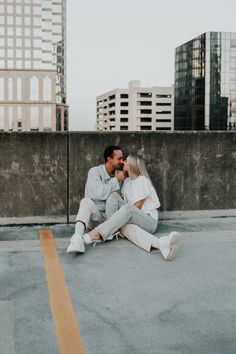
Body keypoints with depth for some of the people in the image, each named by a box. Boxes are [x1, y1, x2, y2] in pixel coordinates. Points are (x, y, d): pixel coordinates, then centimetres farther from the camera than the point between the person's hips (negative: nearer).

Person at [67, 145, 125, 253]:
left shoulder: (118, 174, 9)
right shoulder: (95, 171, -5)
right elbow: (100, 193, -19)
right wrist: (116, 180, -14)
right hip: (95, 215, -3)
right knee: (86, 201, -35)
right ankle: (77, 238, -55)